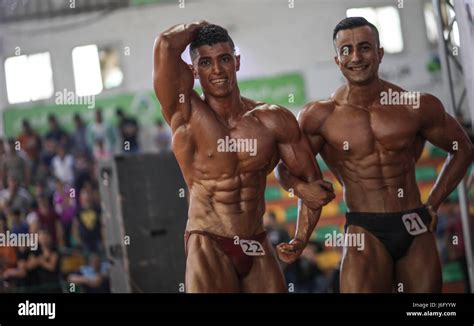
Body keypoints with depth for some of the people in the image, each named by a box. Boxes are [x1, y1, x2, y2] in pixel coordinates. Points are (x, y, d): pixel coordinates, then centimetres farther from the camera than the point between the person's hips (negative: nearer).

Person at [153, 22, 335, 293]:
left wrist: (306, 189, -15)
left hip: (259, 249, 4)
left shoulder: (273, 120, 3)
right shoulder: (187, 114, -5)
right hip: (209, 249, -4)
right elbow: (166, 44, -17)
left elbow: (313, 180, 9)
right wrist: (199, 27, 3)